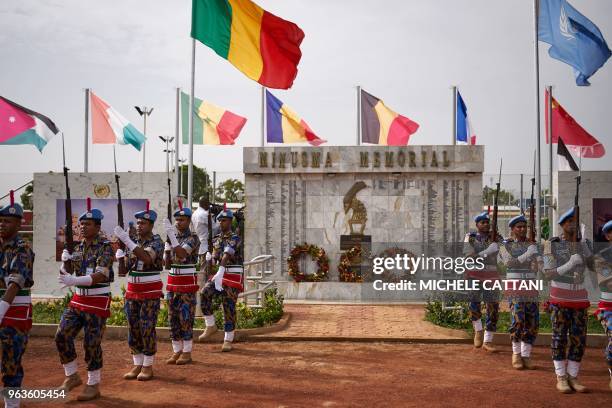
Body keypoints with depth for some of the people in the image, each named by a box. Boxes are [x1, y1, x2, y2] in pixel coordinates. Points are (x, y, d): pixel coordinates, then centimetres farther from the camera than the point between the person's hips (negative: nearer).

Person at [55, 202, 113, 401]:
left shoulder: (105, 247, -12)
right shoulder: (78, 247, 8)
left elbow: (100, 276, -24)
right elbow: (65, 273, 11)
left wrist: (74, 280, -37)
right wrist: (65, 261, -11)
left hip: (98, 302, -6)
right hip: (78, 300, 6)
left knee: (92, 344, -2)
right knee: (62, 335, 0)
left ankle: (94, 385, 13)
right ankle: (72, 376, 18)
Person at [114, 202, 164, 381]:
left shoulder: (157, 241, -9)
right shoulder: (132, 242, 7)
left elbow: (147, 258, -31)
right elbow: (123, 271, 6)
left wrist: (126, 240, -33)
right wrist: (119, 251, -9)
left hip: (151, 292, -5)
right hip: (132, 291, 6)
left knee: (147, 329, -4)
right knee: (133, 328, 7)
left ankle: (148, 366, 7)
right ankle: (137, 365, 17)